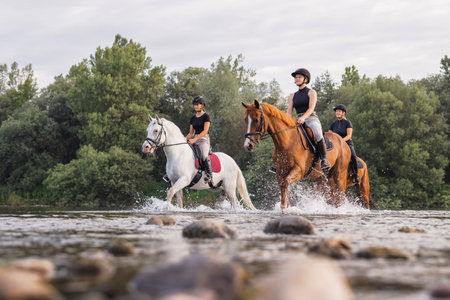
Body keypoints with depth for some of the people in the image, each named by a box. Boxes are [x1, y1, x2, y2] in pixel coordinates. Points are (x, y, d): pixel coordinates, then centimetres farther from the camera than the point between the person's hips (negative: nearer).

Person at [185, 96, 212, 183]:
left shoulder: (206, 116, -2)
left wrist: (194, 139, -21)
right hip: (194, 140, 7)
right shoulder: (193, 118, 17)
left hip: (204, 139, -7)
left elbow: (205, 131, -12)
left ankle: (209, 174, -30)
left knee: (204, 154, -37)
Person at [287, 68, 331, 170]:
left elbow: (311, 108, -8)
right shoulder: (293, 96, 20)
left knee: (317, 134, -36)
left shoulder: (311, 92, 6)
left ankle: (324, 160, -32)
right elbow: (289, 112, 11)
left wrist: (303, 118, -27)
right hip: (298, 121, 6)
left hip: (311, 119, -6)